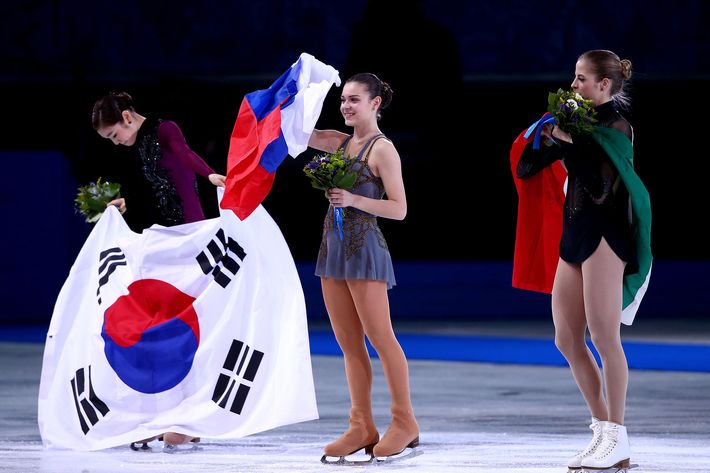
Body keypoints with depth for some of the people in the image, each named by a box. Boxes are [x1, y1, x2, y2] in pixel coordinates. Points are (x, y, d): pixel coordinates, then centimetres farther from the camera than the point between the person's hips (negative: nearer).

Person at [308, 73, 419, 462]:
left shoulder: (382, 149, -7)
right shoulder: (339, 142, 13)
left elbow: (399, 209, -11)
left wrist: (354, 200, -21)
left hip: (364, 249, -8)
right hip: (333, 248, 8)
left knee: (380, 338, -5)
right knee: (348, 343, 6)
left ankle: (404, 421, 1)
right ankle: (361, 426, 9)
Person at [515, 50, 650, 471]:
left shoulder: (616, 127, -8)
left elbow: (600, 186, -21)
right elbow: (525, 169, 14)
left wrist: (567, 140, -18)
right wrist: (551, 133, 1)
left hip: (604, 235, -9)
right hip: (575, 236, 9)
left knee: (603, 335, -11)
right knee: (567, 340, 7)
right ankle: (603, 432, 12)